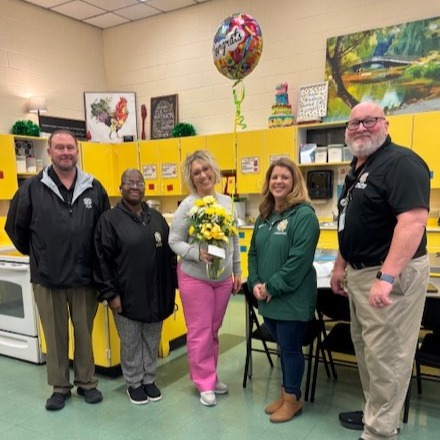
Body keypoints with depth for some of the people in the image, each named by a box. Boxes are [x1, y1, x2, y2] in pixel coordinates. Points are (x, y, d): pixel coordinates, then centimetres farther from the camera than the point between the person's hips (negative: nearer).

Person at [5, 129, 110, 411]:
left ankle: (87, 382, 30)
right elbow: (15, 227, 6)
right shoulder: (33, 188, -4)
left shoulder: (94, 188, 1)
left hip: (85, 277, 1)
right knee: (55, 336, 12)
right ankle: (60, 387, 28)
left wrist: (99, 263, 7)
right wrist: (36, 256, 11)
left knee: (85, 333, 13)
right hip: (47, 278, -1)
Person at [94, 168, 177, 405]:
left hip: (156, 294, 4)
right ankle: (134, 383, 29)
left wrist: (172, 286, 7)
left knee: (152, 340, 15)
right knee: (130, 342, 10)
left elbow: (170, 253, 11)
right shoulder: (110, 219, -6)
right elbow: (103, 259, -9)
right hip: (127, 295, -4)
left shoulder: (156, 217, 8)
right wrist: (110, 293, -12)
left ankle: (149, 379, 33)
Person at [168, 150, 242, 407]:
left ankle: (212, 376, 32)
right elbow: (174, 242, -9)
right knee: (200, 332, 4)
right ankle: (204, 383, 19)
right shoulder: (187, 206, -11)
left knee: (214, 330, 16)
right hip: (195, 278, -4)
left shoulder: (227, 201, 2)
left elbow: (235, 239, 10)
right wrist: (197, 253, -25)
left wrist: (237, 271, 10)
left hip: (223, 278, 4)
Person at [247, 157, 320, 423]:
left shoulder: (304, 215, -15)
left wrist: (272, 287, -18)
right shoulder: (264, 216, 10)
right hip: (267, 298, 7)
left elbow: (299, 259, -21)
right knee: (282, 347, 20)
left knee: (291, 348, 8)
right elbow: (253, 252, 12)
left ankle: (293, 398, 26)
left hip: (292, 298, -7)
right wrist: (255, 283, -3)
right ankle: (286, 393, 36)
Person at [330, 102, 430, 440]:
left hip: (391, 274, -10)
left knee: (385, 355, 0)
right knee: (366, 348, 20)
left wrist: (386, 277, -33)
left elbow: (414, 221, -27)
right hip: (360, 272, 10)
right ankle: (374, 412, 37)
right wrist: (341, 266, 19)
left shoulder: (400, 162, -16)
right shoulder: (358, 168, 14)